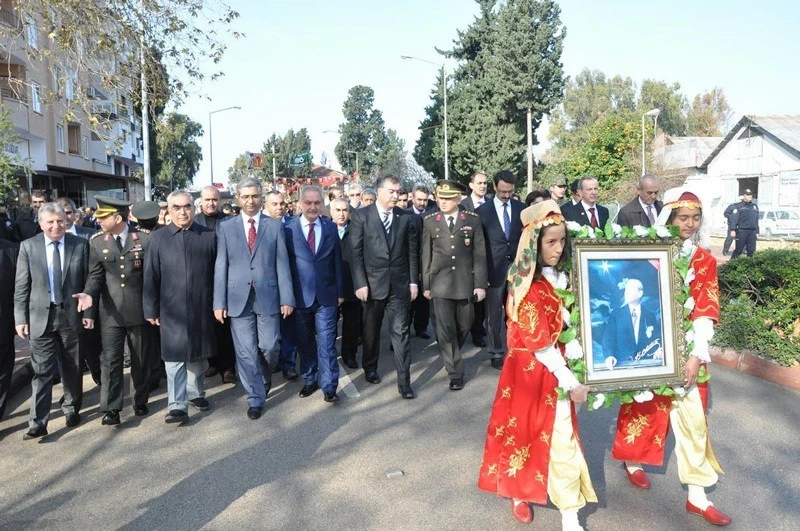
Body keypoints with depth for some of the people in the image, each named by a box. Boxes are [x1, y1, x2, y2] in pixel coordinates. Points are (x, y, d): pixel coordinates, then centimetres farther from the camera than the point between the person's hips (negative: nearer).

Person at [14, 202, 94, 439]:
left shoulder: (80, 245, -1)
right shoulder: (28, 246, 0)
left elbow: (89, 281, 1)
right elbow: (21, 287, 1)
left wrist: (88, 312, -3)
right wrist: (20, 318, -3)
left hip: (72, 315, 1)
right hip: (41, 316, 0)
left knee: (72, 368, 13)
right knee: (42, 371, -2)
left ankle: (72, 409, 30)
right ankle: (38, 423, 1)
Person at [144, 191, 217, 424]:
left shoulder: (208, 236, 2)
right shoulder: (158, 237, 1)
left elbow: (217, 272, 4)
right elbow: (151, 276, 1)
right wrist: (151, 309, -1)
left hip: (201, 308, 1)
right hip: (172, 308, -1)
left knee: (197, 353, 15)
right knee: (174, 357, -2)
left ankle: (195, 392, 33)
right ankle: (177, 406, 2)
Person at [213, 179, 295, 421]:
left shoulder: (274, 226, 4)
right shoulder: (226, 228, 5)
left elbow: (282, 264, 2)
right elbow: (221, 267, 3)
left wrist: (287, 298, -4)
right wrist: (219, 302, -2)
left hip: (268, 296, 0)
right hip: (238, 299, 0)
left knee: (269, 347, 2)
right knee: (246, 352, 4)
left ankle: (263, 374, 36)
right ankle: (255, 399, 18)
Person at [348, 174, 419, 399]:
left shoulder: (406, 218, 3)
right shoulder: (361, 216, -4)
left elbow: (412, 251, 6)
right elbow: (355, 252, -6)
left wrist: (413, 281, 1)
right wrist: (360, 283, -11)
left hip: (400, 283, 1)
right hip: (372, 283, -1)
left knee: (400, 331, 0)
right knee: (371, 329, 15)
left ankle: (404, 381, 5)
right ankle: (370, 368, 36)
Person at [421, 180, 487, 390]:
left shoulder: (473, 219, 1)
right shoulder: (430, 221, 1)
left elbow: (479, 253, -1)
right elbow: (426, 255, 5)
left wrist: (480, 284, -5)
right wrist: (426, 285, 5)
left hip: (466, 282, 1)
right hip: (441, 284, -1)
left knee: (464, 325, 15)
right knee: (446, 329, -2)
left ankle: (452, 354, 43)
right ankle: (455, 373, 10)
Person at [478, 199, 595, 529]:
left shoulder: (559, 277, 4)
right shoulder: (528, 287, -20)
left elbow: (564, 323, 11)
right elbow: (539, 344, -20)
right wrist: (570, 381, -17)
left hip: (554, 367, 7)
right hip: (532, 369, -7)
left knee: (560, 435, 11)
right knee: (526, 430, 9)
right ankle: (520, 493, 33)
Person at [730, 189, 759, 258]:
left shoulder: (755, 206, 19)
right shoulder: (739, 206, 0)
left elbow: (756, 220, 22)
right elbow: (734, 219, -10)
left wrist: (757, 231, 17)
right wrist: (733, 229, -19)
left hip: (752, 231, 6)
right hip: (742, 231, -6)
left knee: (751, 250, 6)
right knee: (738, 250, -4)